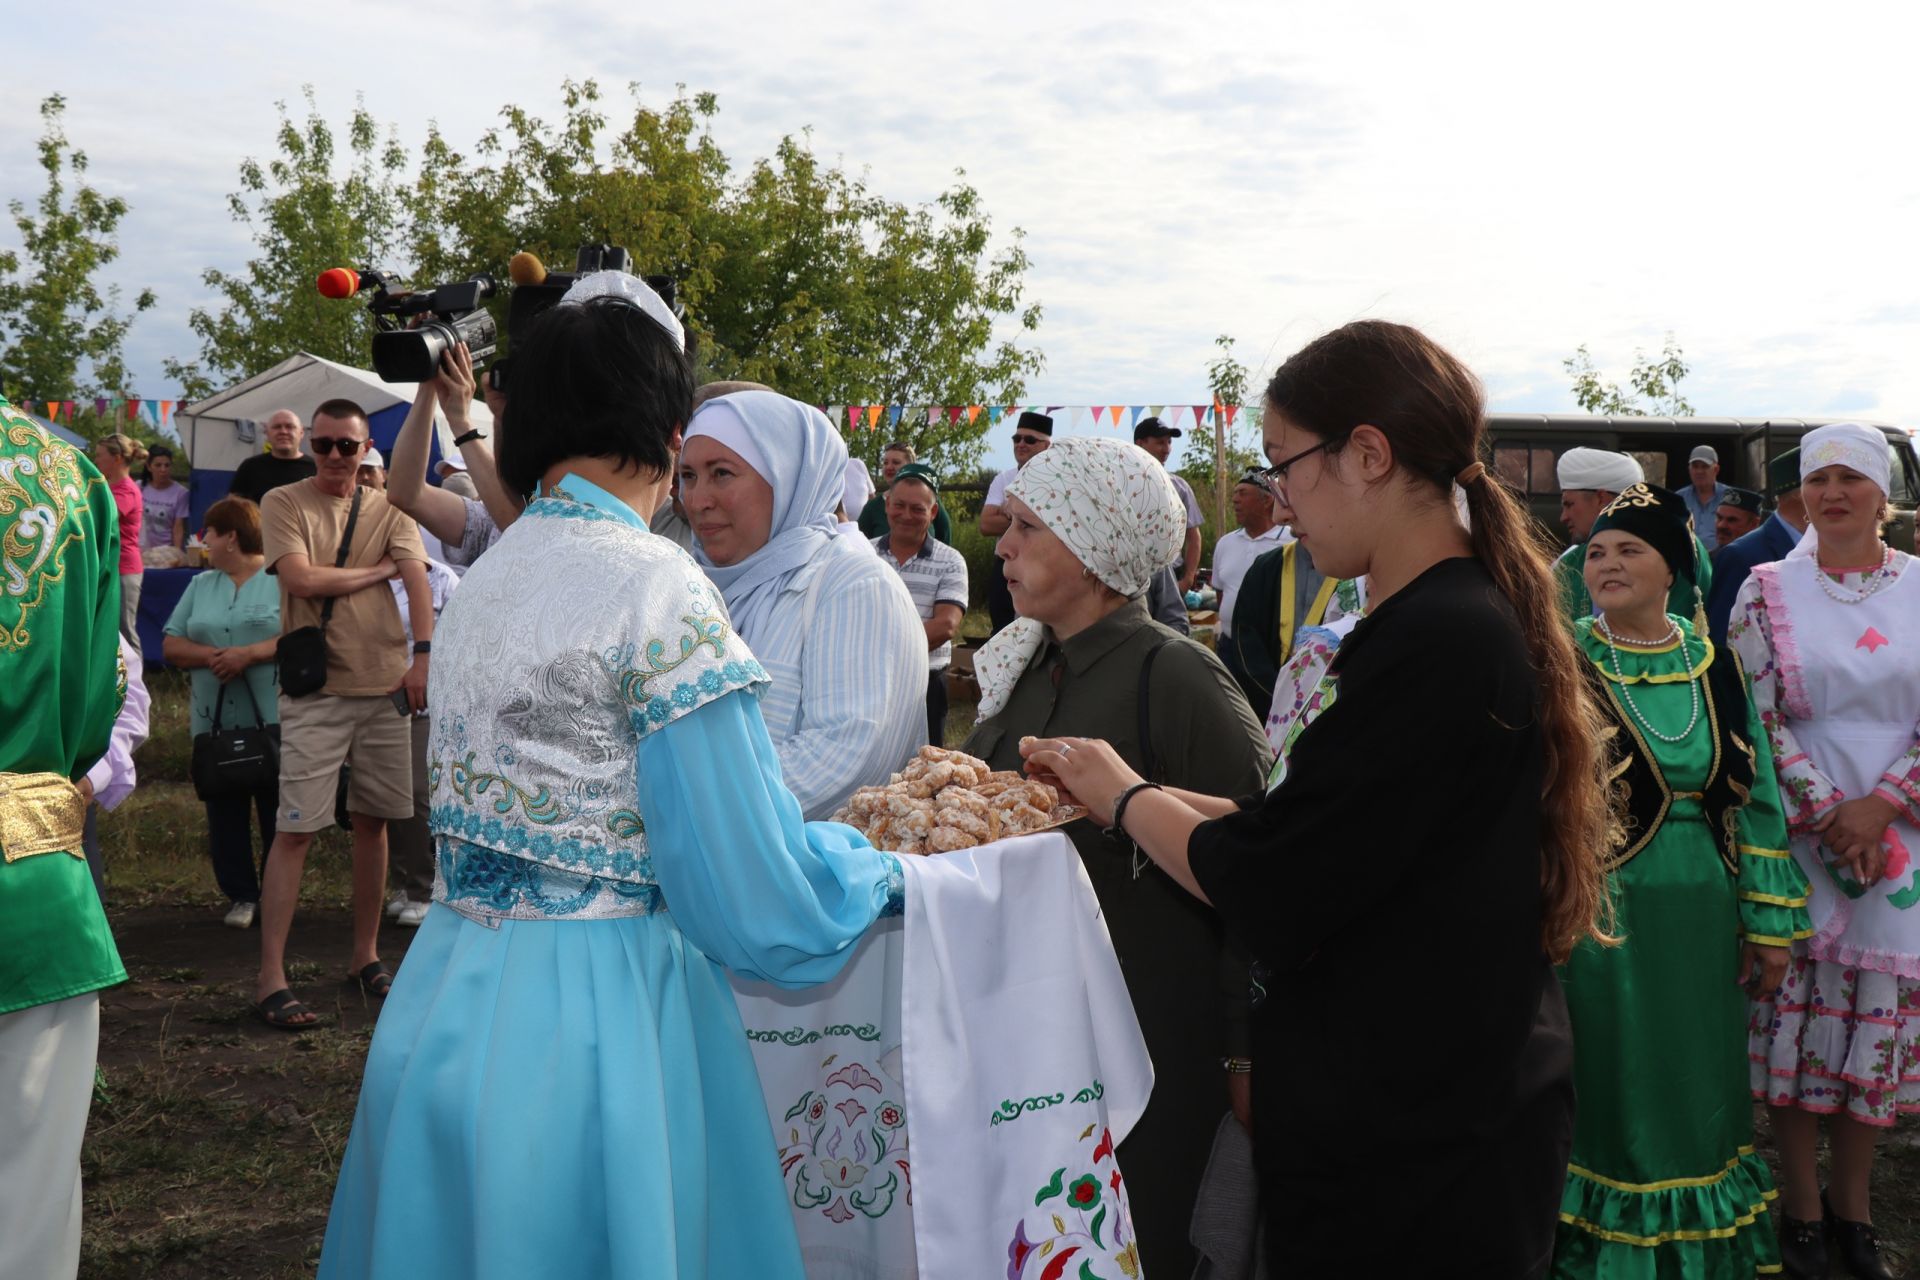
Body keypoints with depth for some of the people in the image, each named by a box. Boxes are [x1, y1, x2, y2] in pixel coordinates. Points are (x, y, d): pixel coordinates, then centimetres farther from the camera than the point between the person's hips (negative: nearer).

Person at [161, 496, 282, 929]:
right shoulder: (200, 585, 16)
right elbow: (171, 646, 10)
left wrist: (250, 654, -20)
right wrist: (209, 655, -10)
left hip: (274, 722, -5)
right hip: (215, 722, 5)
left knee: (277, 810, 2)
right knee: (225, 812, 7)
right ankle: (240, 895, 17)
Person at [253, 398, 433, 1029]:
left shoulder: (388, 509, 9)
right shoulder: (284, 502, 1)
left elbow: (417, 578, -3)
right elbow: (301, 578, -13)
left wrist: (422, 654, -18)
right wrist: (378, 570, -2)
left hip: (385, 685, 4)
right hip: (315, 688, -3)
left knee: (372, 821, 10)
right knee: (295, 829, -5)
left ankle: (365, 954, 23)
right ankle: (270, 978, 0)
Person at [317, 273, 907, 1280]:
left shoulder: (483, 580, 7)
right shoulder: (656, 585, -17)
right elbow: (752, 889, -18)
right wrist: (876, 870, 1)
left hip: (448, 997, 7)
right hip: (593, 1016, -7)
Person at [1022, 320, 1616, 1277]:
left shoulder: (1433, 643, -25)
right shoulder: (1480, 618, 7)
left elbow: (1267, 892, -21)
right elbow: (1309, 830, 8)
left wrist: (1124, 797, -5)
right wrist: (1142, 790, 4)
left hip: (1410, 1153, -9)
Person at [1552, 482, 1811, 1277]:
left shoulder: (1716, 668, 4)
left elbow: (1756, 797, 7)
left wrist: (1770, 924, 5)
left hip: (1700, 914, 4)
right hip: (1601, 912, -3)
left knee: (1697, 1088, 14)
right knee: (1611, 1086, 7)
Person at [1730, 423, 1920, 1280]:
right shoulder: (1768, 592, 1)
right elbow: (1755, 720, -4)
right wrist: (1823, 812, -13)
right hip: (1795, 834, -1)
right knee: (1797, 1008, 3)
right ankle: (1802, 1210, 17)